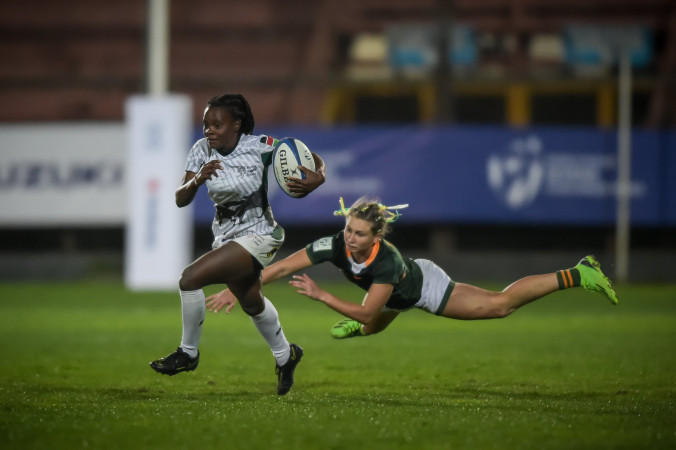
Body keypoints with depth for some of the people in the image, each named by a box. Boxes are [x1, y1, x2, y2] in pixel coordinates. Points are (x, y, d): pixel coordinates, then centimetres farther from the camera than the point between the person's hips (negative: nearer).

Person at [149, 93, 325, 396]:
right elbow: (181, 200, -10)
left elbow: (312, 159, -12)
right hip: (225, 235, 7)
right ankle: (285, 356, 55)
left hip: (257, 236, -7)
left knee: (190, 279, -22)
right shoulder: (202, 150, -7)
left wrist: (318, 177, -35)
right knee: (252, 303, 28)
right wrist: (197, 180, -31)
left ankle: (188, 353, -3)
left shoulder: (260, 147, -20)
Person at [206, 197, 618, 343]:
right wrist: (236, 292, -39)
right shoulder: (334, 245, -34)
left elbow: (366, 312, -42)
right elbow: (282, 267, -33)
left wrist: (320, 295, -45)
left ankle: (576, 275, 1)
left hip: (426, 287, -6)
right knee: (369, 329, 33)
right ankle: (354, 327, 73)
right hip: (396, 298, 6)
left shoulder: (385, 261, -45)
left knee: (500, 305, -8)